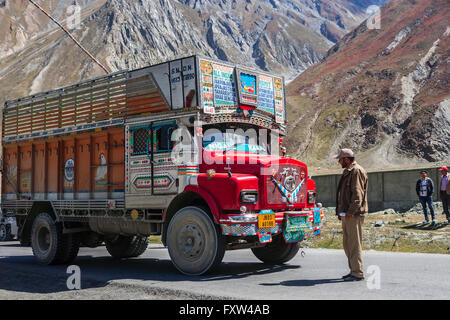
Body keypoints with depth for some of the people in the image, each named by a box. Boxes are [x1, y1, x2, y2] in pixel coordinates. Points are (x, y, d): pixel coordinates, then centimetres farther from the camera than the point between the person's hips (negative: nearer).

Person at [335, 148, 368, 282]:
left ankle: (358, 273, -2)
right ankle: (353, 270, 21)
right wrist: (341, 212, 19)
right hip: (347, 214, 10)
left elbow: (357, 193, -20)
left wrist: (351, 211, -23)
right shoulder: (347, 172, 20)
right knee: (347, 244, 14)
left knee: (354, 244, -7)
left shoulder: (357, 171, -12)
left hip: (354, 215, -10)